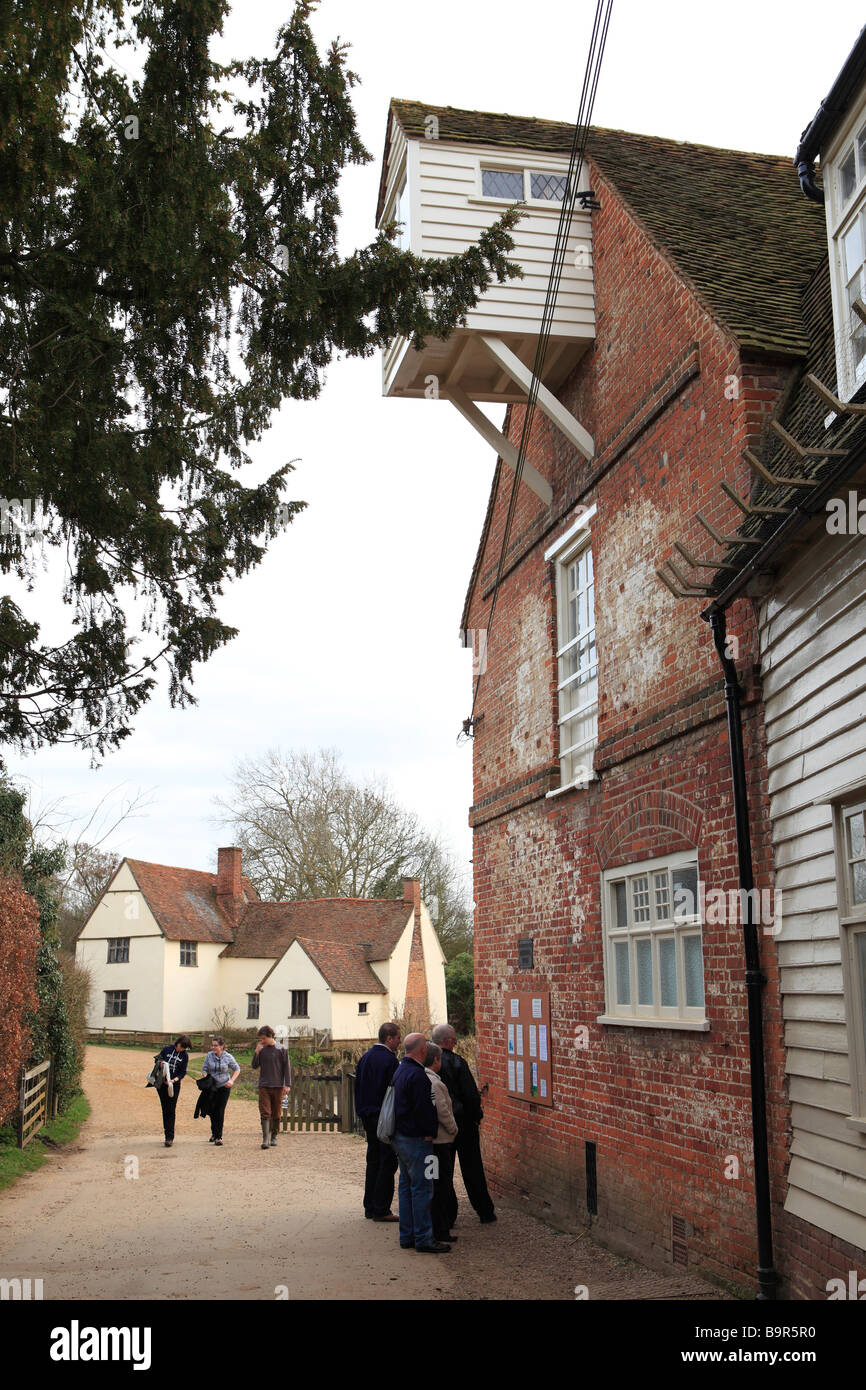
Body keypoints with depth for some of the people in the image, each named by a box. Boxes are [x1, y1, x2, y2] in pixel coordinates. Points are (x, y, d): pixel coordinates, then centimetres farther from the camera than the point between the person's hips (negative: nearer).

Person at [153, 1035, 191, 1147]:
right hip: (161, 1083, 2)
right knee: (164, 1109, 9)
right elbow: (158, 1060, 11)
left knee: (170, 1110, -8)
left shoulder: (185, 1056, -1)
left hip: (174, 1085, -2)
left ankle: (170, 1137, -7)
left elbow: (182, 1073, 0)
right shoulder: (167, 1049, 0)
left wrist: (174, 1080, -16)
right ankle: (167, 1133, 20)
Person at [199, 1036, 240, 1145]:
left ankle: (219, 1137, 0)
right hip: (212, 1087, 2)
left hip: (224, 1087, -2)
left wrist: (232, 1080, -11)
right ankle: (214, 1133, 30)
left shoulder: (228, 1057, -8)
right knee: (211, 1110, 7)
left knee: (220, 1111, -7)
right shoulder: (209, 1055, -5)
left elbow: (237, 1069, 3)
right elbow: (204, 1069, 2)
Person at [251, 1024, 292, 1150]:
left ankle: (273, 1137, 19)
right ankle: (265, 1139, -13)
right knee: (265, 1113, -8)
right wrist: (257, 1052, -8)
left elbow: (287, 1067, 1)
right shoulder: (261, 1049, 6)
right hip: (264, 1086, 1)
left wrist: (287, 1084, -4)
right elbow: (255, 1066, 7)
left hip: (277, 1086, -1)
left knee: (276, 1114, 7)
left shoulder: (281, 1049, 0)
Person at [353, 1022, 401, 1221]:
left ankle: (370, 1208, 19)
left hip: (368, 1117, 8)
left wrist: (362, 1114, 18)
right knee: (387, 1163, -1)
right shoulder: (390, 1060, -16)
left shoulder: (364, 1058, 9)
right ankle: (381, 1210, 1)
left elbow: (358, 1087, 13)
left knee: (373, 1161, 15)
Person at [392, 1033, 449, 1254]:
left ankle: (407, 1236, 21)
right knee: (421, 1188, -4)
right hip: (416, 1139, -10)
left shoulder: (400, 1071, 11)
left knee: (406, 1186, 15)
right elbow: (424, 1109, -22)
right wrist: (430, 1133, -10)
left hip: (399, 1136, 10)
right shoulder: (417, 1075, -21)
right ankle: (423, 1239, 0)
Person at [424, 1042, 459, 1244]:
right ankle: (438, 1231, 3)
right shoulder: (434, 1083, -20)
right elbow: (442, 1112, -21)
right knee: (440, 1186, -1)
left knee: (429, 1184, 16)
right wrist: (453, 1129, -4)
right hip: (438, 1140, -9)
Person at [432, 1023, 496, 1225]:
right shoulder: (457, 1063, -17)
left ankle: (447, 1216, 12)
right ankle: (484, 1212, 18)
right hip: (462, 1122, -3)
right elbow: (471, 1094, -15)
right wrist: (477, 1115, 2)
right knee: (472, 1169, 9)